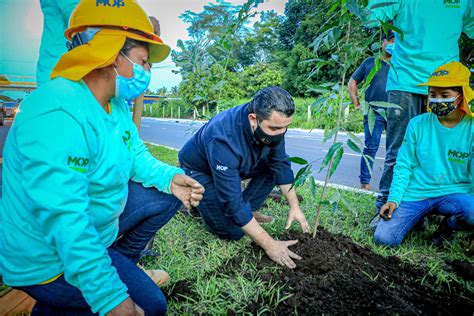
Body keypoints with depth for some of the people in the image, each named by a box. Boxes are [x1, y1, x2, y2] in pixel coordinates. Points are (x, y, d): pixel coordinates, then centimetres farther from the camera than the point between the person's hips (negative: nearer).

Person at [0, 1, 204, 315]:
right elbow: (64, 221, -38)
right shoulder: (58, 115, -33)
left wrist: (168, 177, -12)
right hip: (48, 258, -9)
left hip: (96, 225, 9)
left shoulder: (116, 105, -1)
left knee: (165, 196, 5)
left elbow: (136, 155, 9)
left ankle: (124, 264, 20)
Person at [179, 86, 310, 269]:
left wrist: (294, 206, -11)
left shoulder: (271, 122, -21)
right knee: (233, 232, -16)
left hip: (233, 165, 7)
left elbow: (281, 164, -7)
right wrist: (270, 245, -34)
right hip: (200, 171, -6)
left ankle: (247, 211, 2)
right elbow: (233, 201, -38)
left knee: (275, 164, -10)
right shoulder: (224, 140, -41)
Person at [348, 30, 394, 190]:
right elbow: (352, 82, 16)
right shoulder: (370, 62, 12)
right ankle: (365, 182, 4)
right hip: (374, 112, -2)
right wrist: (357, 104, 7)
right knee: (370, 147, -5)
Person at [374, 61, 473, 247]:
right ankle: (418, 217, 18)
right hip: (415, 195, 0)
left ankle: (448, 226, 4)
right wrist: (393, 199, -11)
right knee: (384, 238, -16)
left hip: (453, 195, 0)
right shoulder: (417, 125, -2)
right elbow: (403, 166, 0)